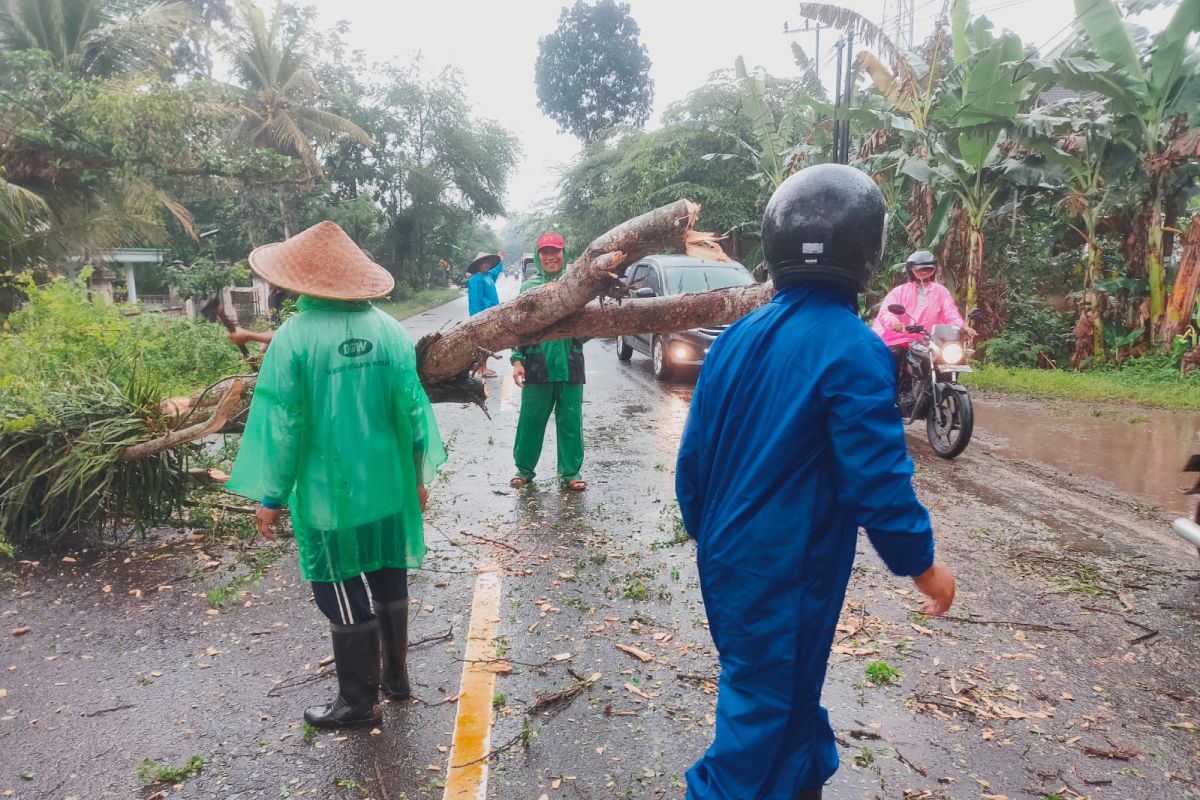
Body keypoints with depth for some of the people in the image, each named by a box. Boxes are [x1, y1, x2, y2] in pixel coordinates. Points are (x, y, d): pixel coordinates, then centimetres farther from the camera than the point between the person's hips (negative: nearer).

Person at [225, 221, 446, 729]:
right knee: (389, 581, 19)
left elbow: (281, 423, -12)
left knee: (345, 597, 9)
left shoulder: (292, 338, -15)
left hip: (329, 493, -4)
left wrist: (270, 496, -2)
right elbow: (412, 407, -1)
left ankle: (359, 702, 23)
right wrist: (419, 474, 10)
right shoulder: (390, 330, -4)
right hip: (389, 486, 5)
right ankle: (396, 676, 35)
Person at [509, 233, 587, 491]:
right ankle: (524, 468, 23)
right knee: (530, 420, 7)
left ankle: (570, 472, 18)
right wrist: (517, 359, -4)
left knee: (570, 421, 6)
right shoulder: (529, 287, 5)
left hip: (569, 365, 0)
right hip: (537, 365, 0)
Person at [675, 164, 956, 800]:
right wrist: (922, 563, -4)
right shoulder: (851, 349, -20)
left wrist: (705, 531, 18)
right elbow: (876, 479, -20)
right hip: (786, 570, -7)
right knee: (766, 706, 10)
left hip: (727, 558, 7)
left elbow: (693, 454, 4)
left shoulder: (738, 338, -1)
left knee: (787, 685, 27)